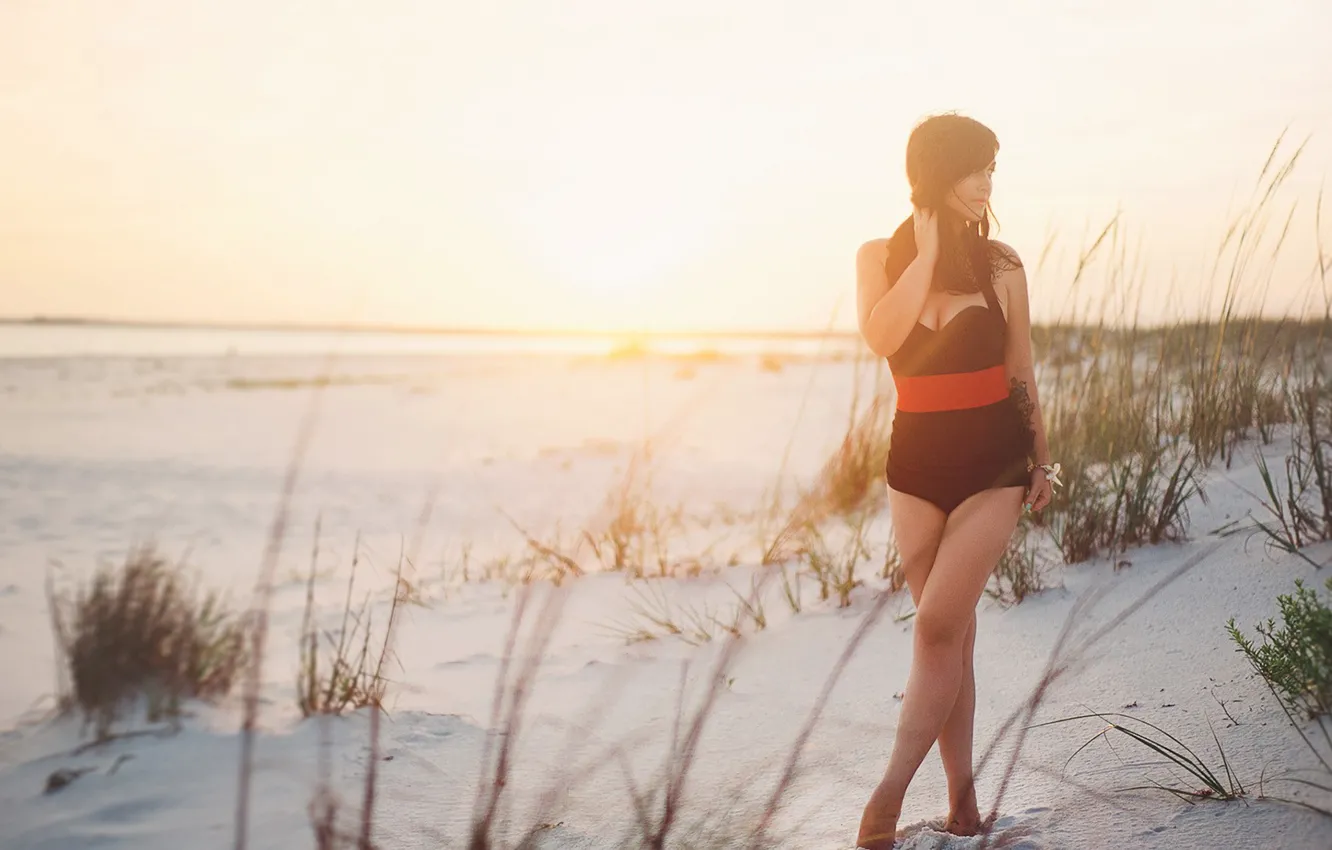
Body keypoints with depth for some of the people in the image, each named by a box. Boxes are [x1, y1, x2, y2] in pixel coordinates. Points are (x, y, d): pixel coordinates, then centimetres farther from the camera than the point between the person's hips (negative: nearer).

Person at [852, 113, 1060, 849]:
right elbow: (881, 339, -19)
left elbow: (1021, 371, 8)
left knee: (938, 623, -13)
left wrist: (1042, 460, 12)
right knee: (950, 632, 9)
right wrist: (929, 252, -15)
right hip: (917, 461, 2)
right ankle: (961, 790, 19)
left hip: (994, 460, -2)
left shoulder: (999, 264, -1)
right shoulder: (881, 257, 0)